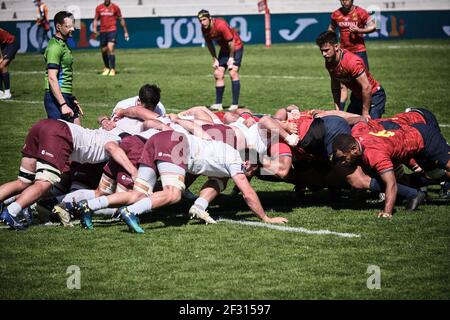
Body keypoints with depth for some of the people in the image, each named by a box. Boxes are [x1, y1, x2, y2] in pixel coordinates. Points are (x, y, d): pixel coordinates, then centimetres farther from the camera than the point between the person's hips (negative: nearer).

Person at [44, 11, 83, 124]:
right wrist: (63, 105, -27)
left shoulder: (63, 44, 17)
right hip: (56, 97, -10)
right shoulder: (55, 47, -15)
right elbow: (52, 78, -22)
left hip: (66, 96, 10)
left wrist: (72, 100, 25)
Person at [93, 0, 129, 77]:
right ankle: (107, 68, 30)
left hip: (112, 30, -3)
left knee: (110, 48, -18)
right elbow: (96, 19, 12)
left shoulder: (115, 7, 1)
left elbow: (121, 19, 9)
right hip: (102, 31, 3)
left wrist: (125, 32, 11)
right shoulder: (99, 8, 7)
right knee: (104, 51, 9)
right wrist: (95, 28, -6)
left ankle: (112, 69, -16)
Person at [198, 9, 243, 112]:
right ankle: (218, 104, 5)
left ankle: (235, 104, -19)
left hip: (236, 47, -7)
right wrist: (215, 59, 5)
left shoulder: (220, 25, -30)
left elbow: (231, 42, -24)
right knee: (218, 74, 1)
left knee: (233, 72, -18)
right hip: (224, 49, 7)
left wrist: (231, 58, -16)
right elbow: (209, 43, 8)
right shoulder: (204, 29, -9)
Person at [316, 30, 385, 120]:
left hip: (374, 95, -8)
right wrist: (337, 110, 3)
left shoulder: (352, 62, -31)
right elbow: (335, 89, 8)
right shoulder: (329, 63, -6)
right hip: (357, 96, 8)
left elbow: (366, 87, -30)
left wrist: (365, 113, -23)